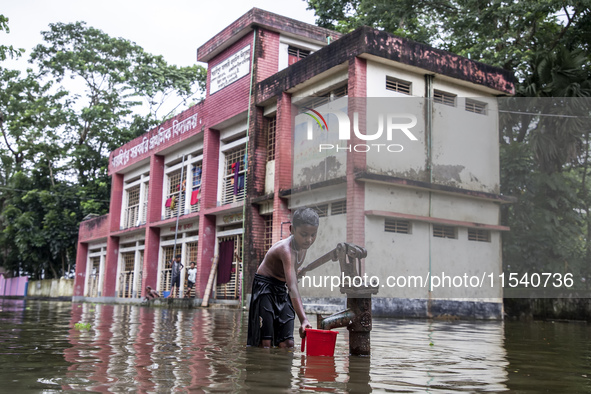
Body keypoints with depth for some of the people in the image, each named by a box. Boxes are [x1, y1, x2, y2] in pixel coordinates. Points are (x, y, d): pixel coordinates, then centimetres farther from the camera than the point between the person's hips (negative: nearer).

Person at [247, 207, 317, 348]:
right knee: (265, 344, -13)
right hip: (264, 287, -7)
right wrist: (303, 320, -50)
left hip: (282, 289, 8)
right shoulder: (286, 249, -30)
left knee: (287, 344, -2)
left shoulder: (302, 245, -4)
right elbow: (293, 287, -41)